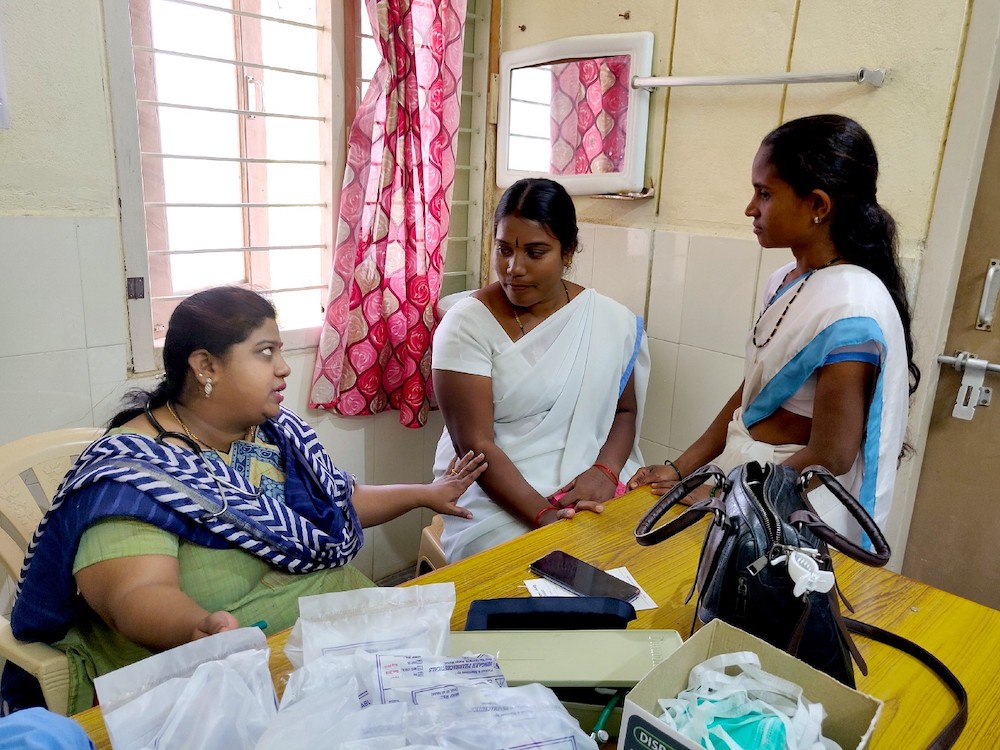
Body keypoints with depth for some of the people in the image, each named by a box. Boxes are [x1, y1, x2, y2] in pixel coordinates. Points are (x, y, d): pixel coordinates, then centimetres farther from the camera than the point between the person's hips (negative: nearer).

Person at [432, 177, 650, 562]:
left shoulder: (613, 321, 3)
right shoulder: (467, 324, -8)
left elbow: (625, 409, 12)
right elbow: (475, 444, -13)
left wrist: (606, 470, -9)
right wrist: (542, 513, -23)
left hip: (593, 494, 4)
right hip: (497, 497, -3)